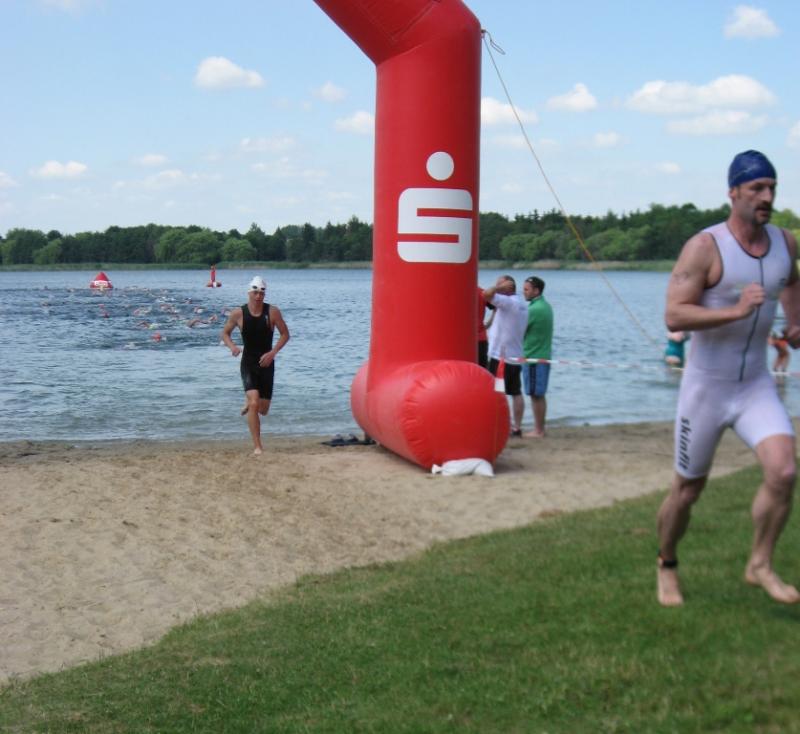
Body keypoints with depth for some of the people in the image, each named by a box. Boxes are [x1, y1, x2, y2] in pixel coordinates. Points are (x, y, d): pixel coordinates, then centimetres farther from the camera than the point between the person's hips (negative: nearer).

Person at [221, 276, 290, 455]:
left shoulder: (272, 312, -7)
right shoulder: (238, 313, -7)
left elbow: (285, 334, 0)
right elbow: (225, 333, 7)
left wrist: (273, 352, -14)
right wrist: (232, 346, -15)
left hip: (266, 363, 2)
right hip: (248, 363, -2)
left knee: (263, 409, 7)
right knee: (254, 403, -19)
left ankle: (249, 404, 46)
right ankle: (257, 446, -13)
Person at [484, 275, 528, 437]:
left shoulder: (508, 302, -17)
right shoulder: (522, 304, 12)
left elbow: (486, 294, -30)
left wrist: (500, 286, -14)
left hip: (501, 357, -9)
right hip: (516, 357, 9)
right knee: (516, 393, 10)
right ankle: (517, 428, 13)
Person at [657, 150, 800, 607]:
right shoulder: (705, 247, -16)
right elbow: (674, 316, -25)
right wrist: (737, 310, -33)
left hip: (756, 385, 4)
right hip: (706, 385, -4)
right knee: (688, 490, 9)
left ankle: (760, 565, 3)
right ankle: (667, 565, 34)